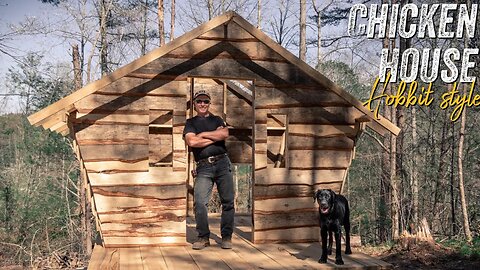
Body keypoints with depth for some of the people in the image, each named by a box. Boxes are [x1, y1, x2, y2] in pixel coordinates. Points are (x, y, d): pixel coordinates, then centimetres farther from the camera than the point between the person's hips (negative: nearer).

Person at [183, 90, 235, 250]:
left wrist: (203, 134, -2)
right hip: (203, 166, -1)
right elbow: (192, 142, -5)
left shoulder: (217, 120, 19)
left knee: (228, 201, -1)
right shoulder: (190, 123, 14)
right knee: (199, 202, -13)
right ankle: (203, 237, -1)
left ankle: (226, 237, 8)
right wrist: (215, 138, -1)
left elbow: (224, 134, -3)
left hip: (222, 163, 1)